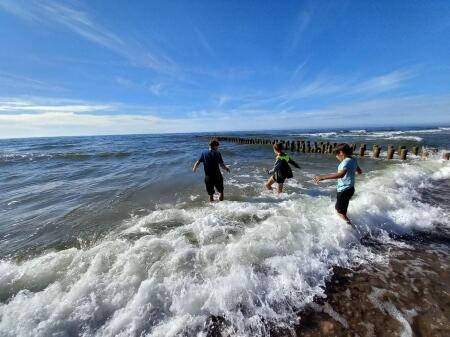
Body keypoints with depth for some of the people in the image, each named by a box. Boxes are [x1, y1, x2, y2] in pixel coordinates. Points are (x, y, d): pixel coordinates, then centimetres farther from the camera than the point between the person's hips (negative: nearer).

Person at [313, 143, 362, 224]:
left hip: (344, 190, -10)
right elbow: (359, 171, 21)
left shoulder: (346, 162, -25)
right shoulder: (353, 159, 4)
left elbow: (341, 174, -44)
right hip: (350, 188, 10)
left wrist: (323, 177, -52)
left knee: (340, 211, 2)